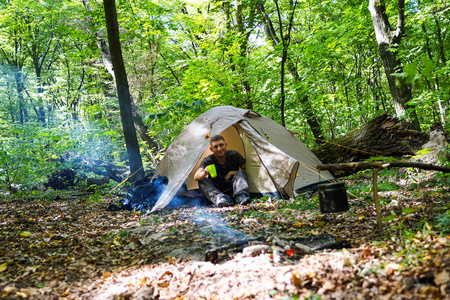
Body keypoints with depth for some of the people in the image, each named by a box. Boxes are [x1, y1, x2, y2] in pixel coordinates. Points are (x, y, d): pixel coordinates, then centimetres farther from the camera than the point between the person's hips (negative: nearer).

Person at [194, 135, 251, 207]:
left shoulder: (234, 155, -7)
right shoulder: (208, 161, -12)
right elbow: (196, 177, -29)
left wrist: (234, 173, -15)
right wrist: (204, 173, -53)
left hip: (232, 190, 0)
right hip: (217, 190, 0)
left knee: (240, 173, -25)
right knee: (202, 180, -26)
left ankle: (241, 196, -50)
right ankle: (219, 198, -51)